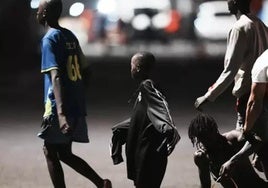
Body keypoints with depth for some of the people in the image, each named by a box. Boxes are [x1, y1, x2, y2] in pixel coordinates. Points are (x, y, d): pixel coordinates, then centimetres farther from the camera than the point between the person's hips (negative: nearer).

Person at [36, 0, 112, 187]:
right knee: (64, 153, 15)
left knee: (50, 152, 4)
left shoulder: (49, 39, -12)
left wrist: (60, 113, -33)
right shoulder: (71, 36, 12)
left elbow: (56, 76, -24)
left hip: (62, 107, -8)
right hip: (77, 106, 8)